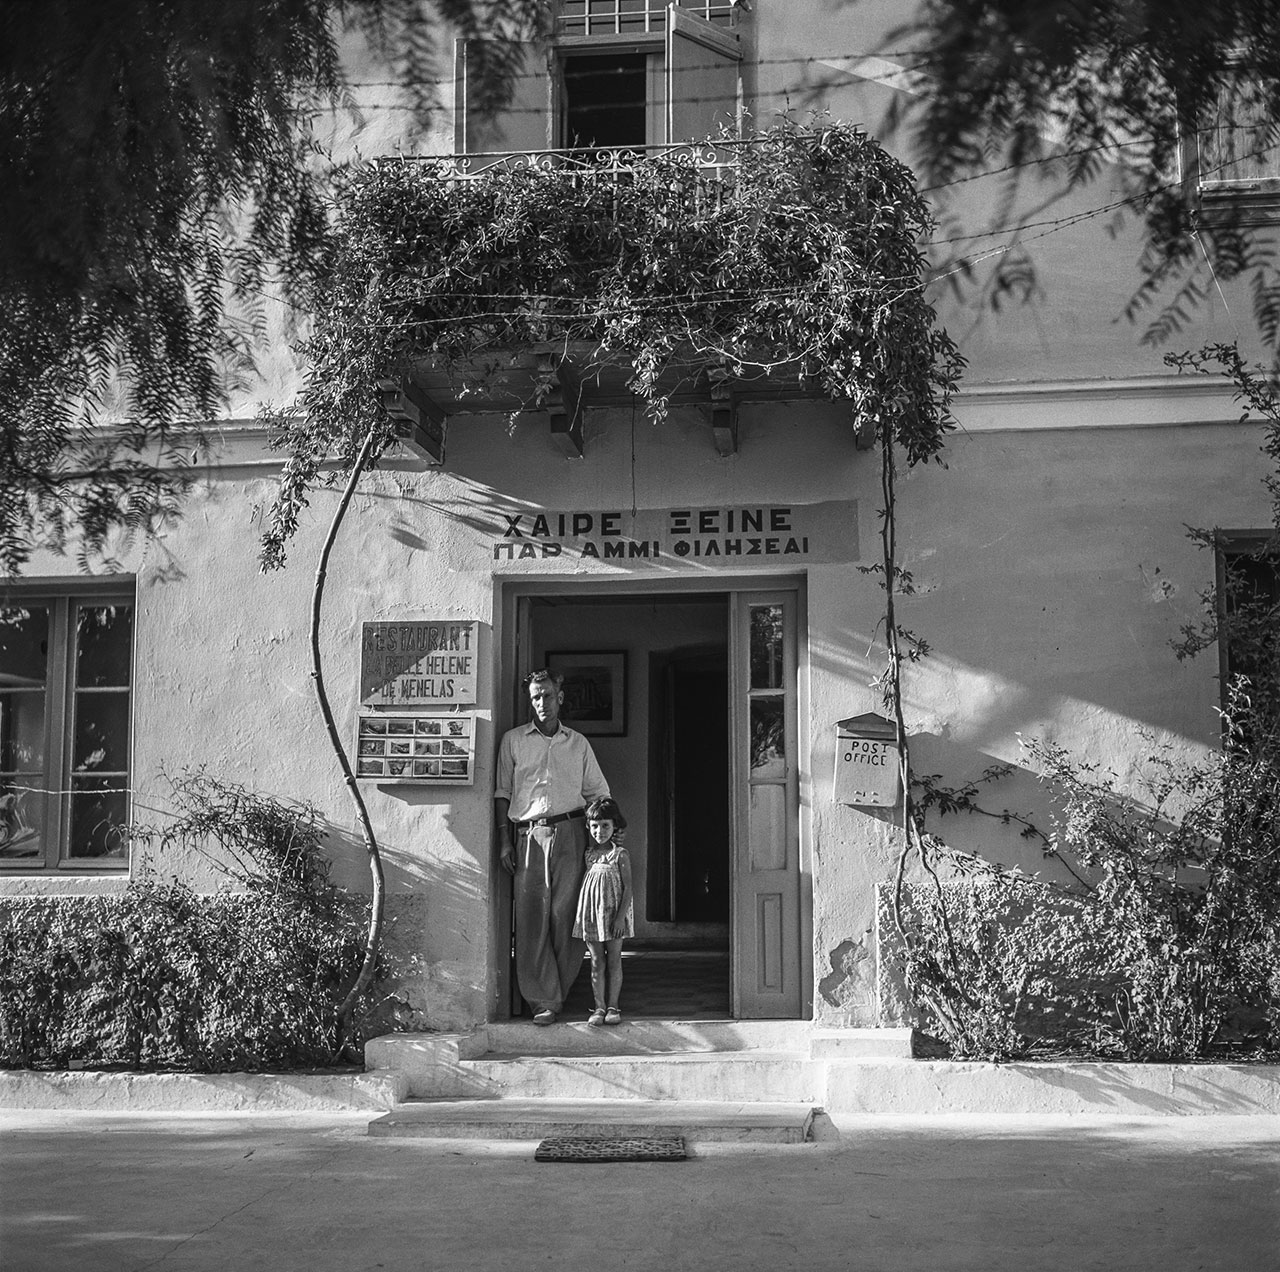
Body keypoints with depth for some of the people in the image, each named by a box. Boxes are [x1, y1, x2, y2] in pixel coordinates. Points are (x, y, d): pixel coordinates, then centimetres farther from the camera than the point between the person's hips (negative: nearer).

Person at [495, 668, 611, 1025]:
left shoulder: (578, 743, 15)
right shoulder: (513, 740, 11)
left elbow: (598, 794, 16)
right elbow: (502, 792, 9)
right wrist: (504, 839, 1)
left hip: (569, 832, 1)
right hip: (528, 835, -1)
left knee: (566, 915, -3)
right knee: (532, 918, -6)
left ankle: (559, 991, 8)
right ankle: (543, 1001, -5)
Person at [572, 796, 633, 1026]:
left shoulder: (620, 854, -5)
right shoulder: (589, 854, 6)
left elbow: (627, 888, -8)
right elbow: (584, 884, 13)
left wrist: (621, 916, -15)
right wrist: (581, 914, 5)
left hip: (614, 912, -3)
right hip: (592, 912, 3)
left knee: (614, 961, 2)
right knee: (597, 962, 4)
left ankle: (613, 1006, 8)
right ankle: (599, 1007, 7)